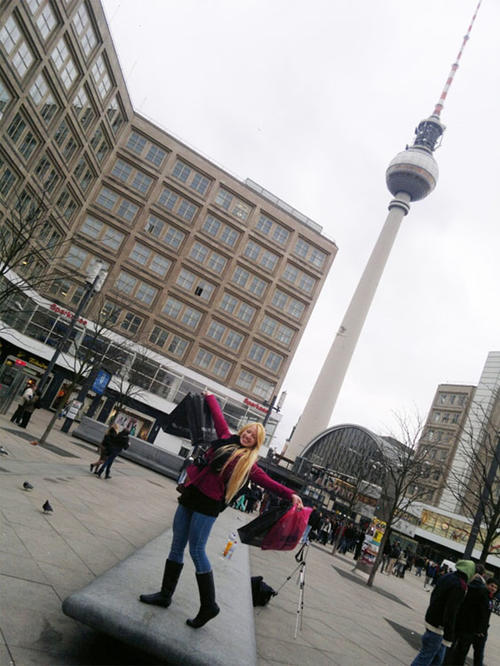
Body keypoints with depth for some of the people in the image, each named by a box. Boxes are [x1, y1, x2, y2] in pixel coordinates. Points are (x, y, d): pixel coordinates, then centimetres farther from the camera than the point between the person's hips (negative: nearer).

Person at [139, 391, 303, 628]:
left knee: (196, 551, -5)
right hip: (191, 496, 6)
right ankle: (165, 594, 24)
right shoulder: (226, 439, 10)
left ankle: (209, 606, 9)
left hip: (208, 505, -6)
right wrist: (210, 398, 34)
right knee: (177, 545, 10)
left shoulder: (248, 462, -2)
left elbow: (267, 481, -8)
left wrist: (290, 495, -19)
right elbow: (218, 417, 23)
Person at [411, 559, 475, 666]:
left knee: (438, 657, 20)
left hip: (430, 619, 9)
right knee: (426, 656, 1)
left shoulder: (447, 576, 5)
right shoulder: (460, 586, -22)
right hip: (437, 626, -9)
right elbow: (451, 613, -25)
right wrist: (448, 638, -19)